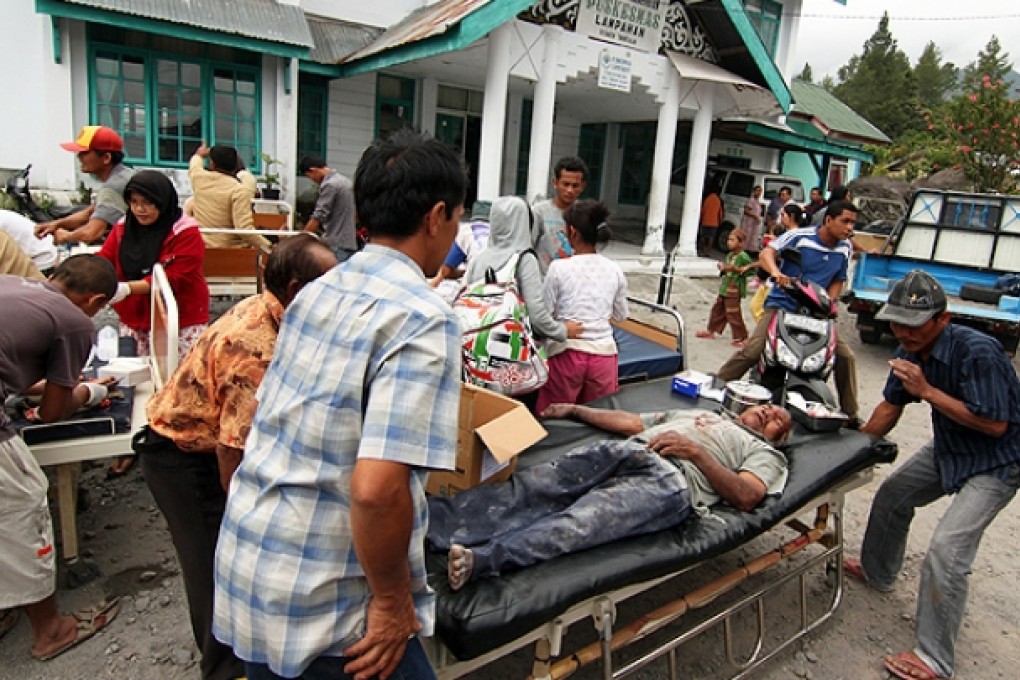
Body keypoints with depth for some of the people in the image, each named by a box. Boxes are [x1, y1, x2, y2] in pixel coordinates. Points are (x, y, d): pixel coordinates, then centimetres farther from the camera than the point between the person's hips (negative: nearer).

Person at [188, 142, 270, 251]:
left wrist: (199, 155, 51)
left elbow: (194, 166, 29)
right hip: (230, 251, -5)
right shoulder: (239, 190, -15)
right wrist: (268, 246, -20)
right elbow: (244, 229, -24)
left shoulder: (199, 177, 1)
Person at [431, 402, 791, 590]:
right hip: (624, 451, 5)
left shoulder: (766, 453, 26)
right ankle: (427, 516, -35)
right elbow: (631, 422, 32)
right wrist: (575, 409, 25)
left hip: (672, 480, -4)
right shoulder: (700, 413, 40)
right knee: (528, 487, -21)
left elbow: (746, 496, 3)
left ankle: (482, 559, -51)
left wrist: (695, 451, -5)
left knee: (584, 521, -33)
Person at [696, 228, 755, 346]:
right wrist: (722, 267, 3)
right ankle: (711, 331, 32)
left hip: (734, 291, -9)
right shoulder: (730, 255, 12)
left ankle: (742, 337, 6)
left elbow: (752, 269, -19)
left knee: (733, 314, -4)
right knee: (717, 310, 18)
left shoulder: (743, 256, -15)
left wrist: (736, 269, -24)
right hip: (724, 288, 9)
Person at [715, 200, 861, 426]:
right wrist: (776, 272, -39)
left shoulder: (845, 248, 6)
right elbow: (767, 252, -19)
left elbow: (838, 280, 15)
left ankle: (850, 414, 13)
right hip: (783, 304, -5)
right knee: (752, 350, -21)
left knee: (846, 356, -1)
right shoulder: (800, 236, -10)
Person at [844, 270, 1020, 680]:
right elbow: (890, 407, 5)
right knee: (893, 494, 19)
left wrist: (927, 391, -32)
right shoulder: (911, 351, -6)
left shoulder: (977, 352, -31)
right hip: (949, 448, 9)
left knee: (946, 550, -16)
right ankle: (876, 573, 44)